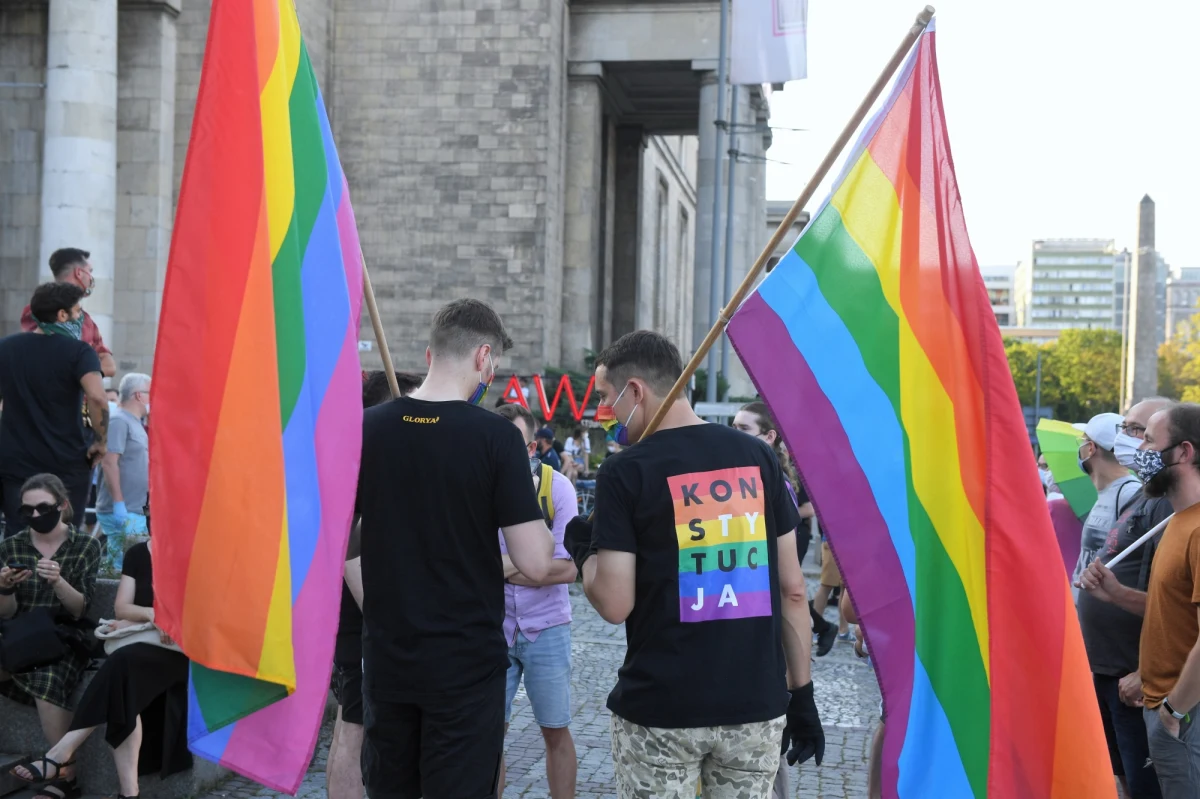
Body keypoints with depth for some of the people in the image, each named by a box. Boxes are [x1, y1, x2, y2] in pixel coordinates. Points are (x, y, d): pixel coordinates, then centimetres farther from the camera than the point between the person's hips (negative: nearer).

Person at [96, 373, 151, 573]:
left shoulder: (136, 423, 17)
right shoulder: (119, 421, -12)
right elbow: (109, 462, -19)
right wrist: (119, 503, -22)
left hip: (135, 511, 10)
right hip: (122, 511, -10)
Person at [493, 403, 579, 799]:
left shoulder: (556, 487, -10)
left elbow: (567, 569, -14)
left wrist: (500, 567, -20)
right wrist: (525, 564, -23)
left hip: (546, 628, 0)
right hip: (493, 628, 1)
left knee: (556, 731, 12)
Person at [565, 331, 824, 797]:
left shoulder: (626, 471, -9)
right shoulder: (758, 457, 2)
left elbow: (614, 605, -12)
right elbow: (793, 590, 4)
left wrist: (584, 551, 7)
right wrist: (802, 693, 11)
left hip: (660, 711, -4)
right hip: (756, 705, 4)